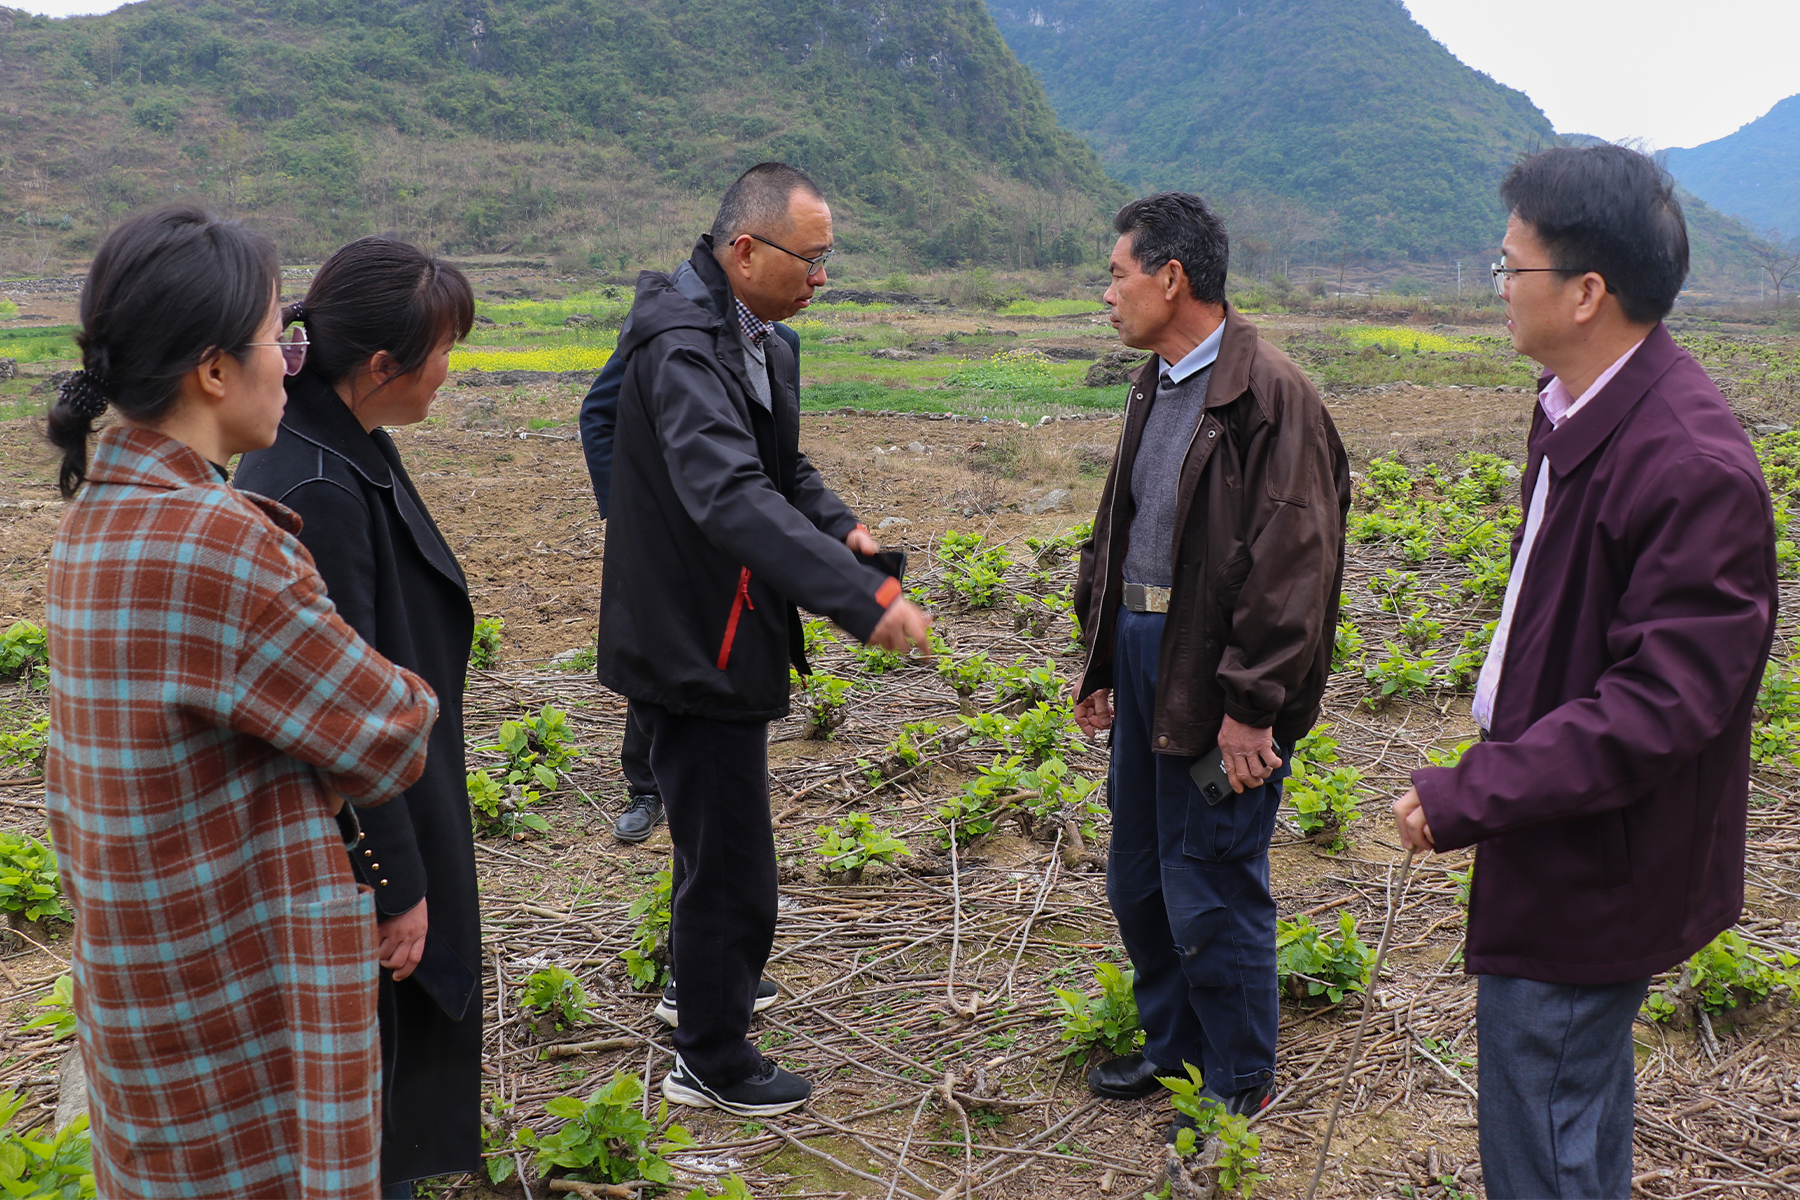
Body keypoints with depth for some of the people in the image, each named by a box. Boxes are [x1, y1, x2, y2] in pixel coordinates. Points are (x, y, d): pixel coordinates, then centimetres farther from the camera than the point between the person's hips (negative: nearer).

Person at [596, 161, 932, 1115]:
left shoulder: (751, 338, 8)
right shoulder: (684, 347, -25)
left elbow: (781, 468, 17)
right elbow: (732, 497, -38)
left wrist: (838, 525, -3)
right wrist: (867, 597, -44)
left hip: (721, 634, 10)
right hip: (695, 645, -10)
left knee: (717, 840, 27)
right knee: (729, 858, 2)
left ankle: (709, 982, 48)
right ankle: (711, 1062, 19)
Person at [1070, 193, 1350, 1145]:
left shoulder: (1269, 397, -17)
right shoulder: (1154, 387, 12)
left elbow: (1292, 565, -21)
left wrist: (1251, 705, -21)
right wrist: (1099, 659, 18)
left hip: (1217, 687, -9)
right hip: (1143, 661, 9)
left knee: (1211, 894, 4)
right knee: (1136, 880, 19)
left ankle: (1240, 1082, 26)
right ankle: (1171, 1046, 40)